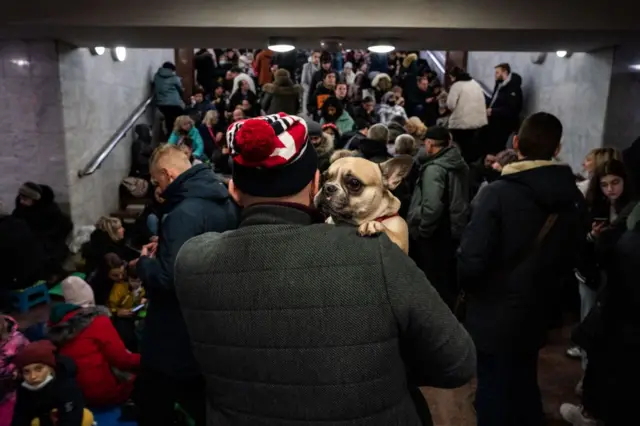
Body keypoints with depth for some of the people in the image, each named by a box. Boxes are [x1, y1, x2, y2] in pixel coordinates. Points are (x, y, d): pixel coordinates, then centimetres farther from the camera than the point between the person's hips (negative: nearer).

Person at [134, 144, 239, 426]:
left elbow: (166, 278, -30)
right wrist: (165, 246, 7)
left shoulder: (184, 213, -27)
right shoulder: (224, 202, 3)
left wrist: (144, 262, -10)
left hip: (174, 339, -8)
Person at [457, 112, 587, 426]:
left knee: (494, 391, 12)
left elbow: (472, 259, -24)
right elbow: (571, 259, 8)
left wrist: (466, 286, -3)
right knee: (524, 386, 25)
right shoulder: (574, 198, -2)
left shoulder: (499, 192, -22)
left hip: (495, 315, -5)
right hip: (538, 312, 6)